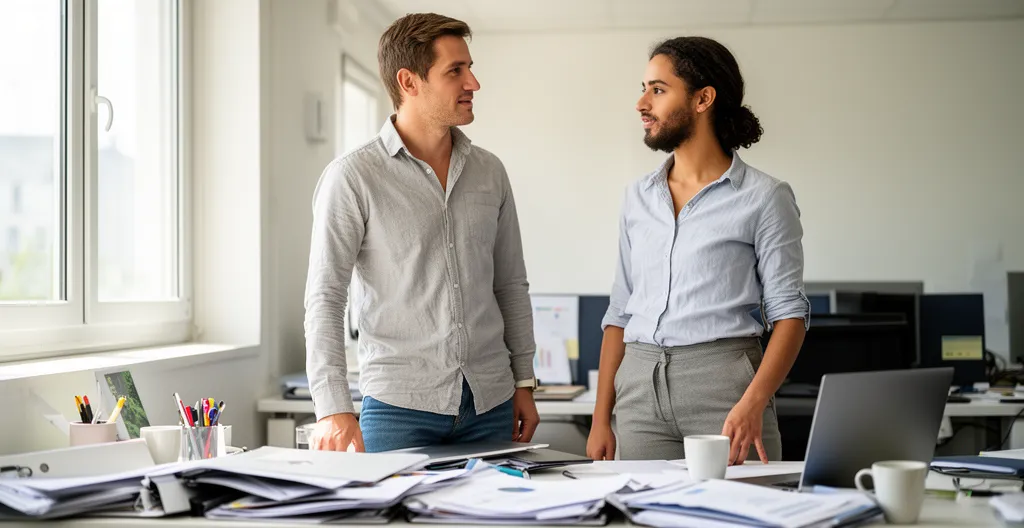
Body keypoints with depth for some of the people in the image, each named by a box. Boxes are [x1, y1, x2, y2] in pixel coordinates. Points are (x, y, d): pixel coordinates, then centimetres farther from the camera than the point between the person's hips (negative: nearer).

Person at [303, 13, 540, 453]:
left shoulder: (489, 172, 9)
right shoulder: (353, 177, -6)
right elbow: (325, 297, -9)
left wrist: (524, 383, 11)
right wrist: (334, 407, -18)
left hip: (490, 406, 4)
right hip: (399, 406, -4)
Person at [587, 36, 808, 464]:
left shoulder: (764, 197, -1)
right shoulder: (638, 197, 15)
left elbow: (788, 312, -5)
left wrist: (753, 404, -20)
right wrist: (601, 418, 8)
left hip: (722, 383, -4)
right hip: (639, 390, 4)